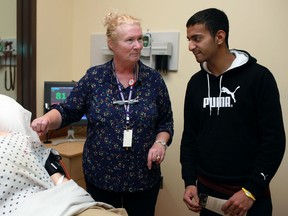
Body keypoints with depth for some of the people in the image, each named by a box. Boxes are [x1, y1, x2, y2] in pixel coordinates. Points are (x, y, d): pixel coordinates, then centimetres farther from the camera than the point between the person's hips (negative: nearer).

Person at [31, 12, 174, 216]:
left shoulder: (154, 79, -3)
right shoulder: (94, 77, -5)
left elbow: (166, 121, 4)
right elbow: (68, 111, -2)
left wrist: (160, 142, -13)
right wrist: (47, 119, -21)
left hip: (144, 177, 1)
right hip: (100, 175, 0)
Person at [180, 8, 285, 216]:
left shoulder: (258, 77, -10)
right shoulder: (196, 82, 4)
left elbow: (274, 140, -11)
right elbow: (189, 137, 8)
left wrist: (251, 190, -14)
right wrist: (189, 181, -1)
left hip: (250, 194, -4)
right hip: (206, 191, 4)